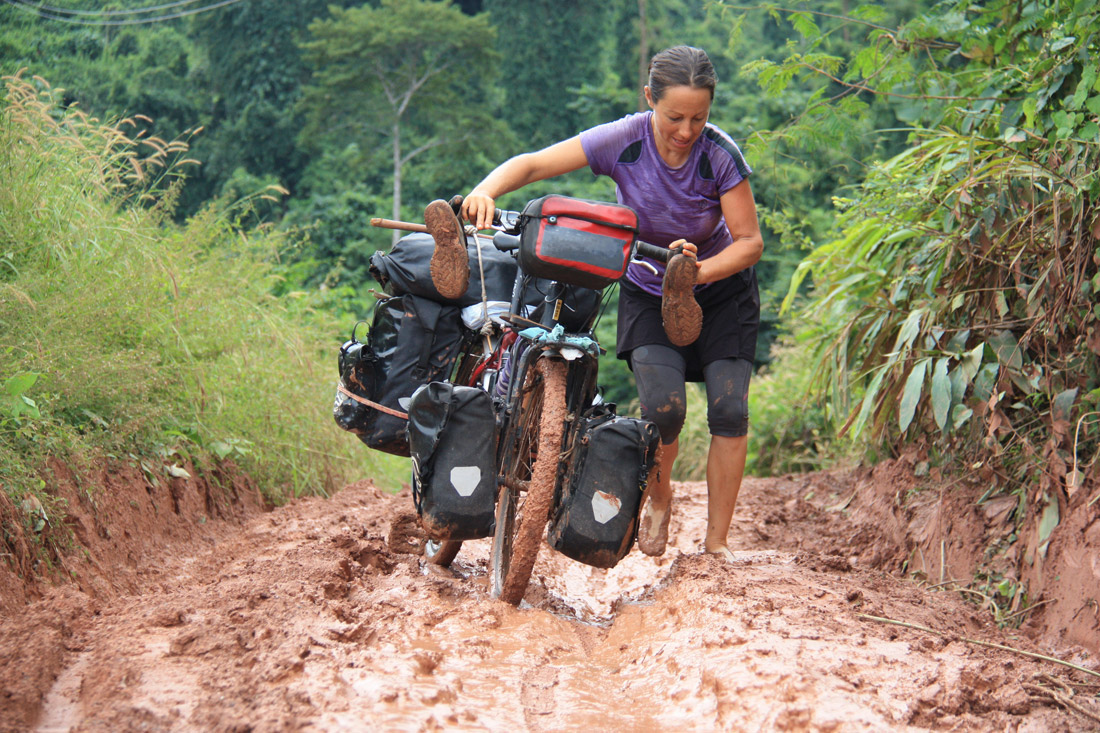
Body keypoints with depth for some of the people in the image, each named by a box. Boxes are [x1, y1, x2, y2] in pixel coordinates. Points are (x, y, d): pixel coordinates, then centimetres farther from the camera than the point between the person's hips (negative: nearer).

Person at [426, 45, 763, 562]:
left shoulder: (720, 155, -22)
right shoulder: (622, 141, -21)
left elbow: (750, 241, -18)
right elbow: (530, 164, -20)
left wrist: (699, 271, -37)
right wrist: (486, 191, -40)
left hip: (721, 291, 0)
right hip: (648, 291, 0)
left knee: (729, 411, -13)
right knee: (663, 405, -21)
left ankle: (716, 544, 1)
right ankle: (658, 498, 11)